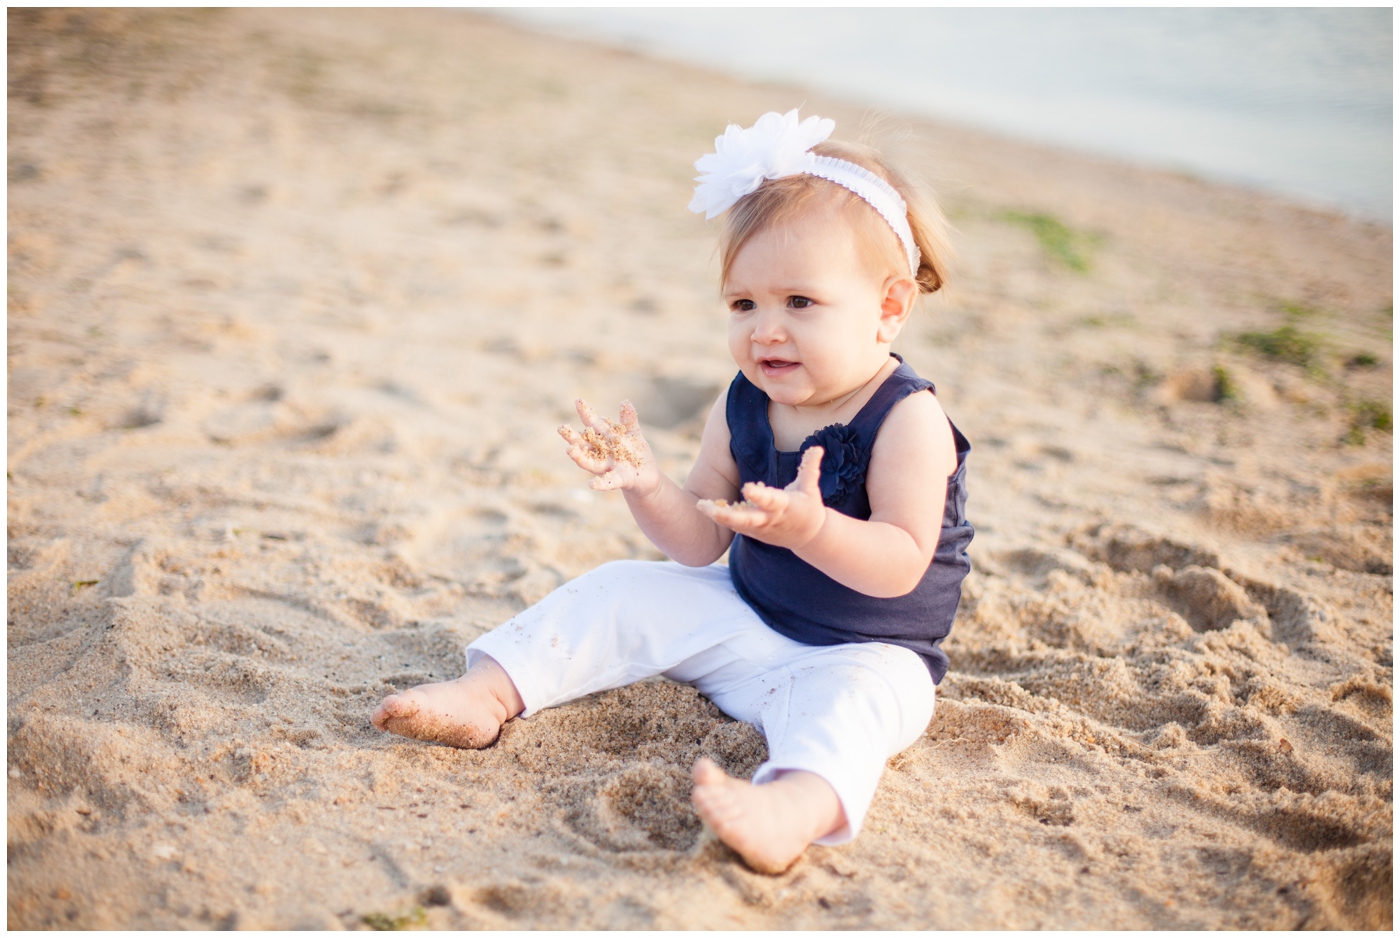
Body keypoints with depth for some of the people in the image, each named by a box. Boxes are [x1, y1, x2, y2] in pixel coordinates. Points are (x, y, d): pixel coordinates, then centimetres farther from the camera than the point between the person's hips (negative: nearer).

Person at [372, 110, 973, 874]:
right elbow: (700, 543, 0)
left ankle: (797, 806, -65)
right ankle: (488, 691, -8)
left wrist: (812, 528, -44)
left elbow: (900, 566, -26)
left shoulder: (907, 420, -19)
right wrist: (646, 487, -20)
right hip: (744, 617, 6)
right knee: (622, 592, -3)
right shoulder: (740, 409, -1)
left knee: (848, 698, -37)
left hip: (863, 653, -6)